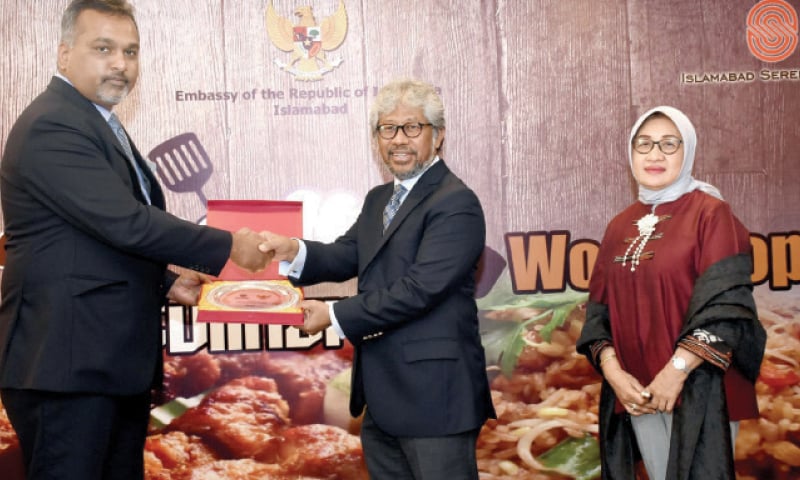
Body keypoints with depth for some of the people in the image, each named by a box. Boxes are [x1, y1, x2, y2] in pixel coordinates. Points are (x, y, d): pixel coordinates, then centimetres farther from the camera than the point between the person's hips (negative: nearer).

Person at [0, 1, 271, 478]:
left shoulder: (94, 124, 17)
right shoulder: (53, 126, -15)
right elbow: (125, 223, -23)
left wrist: (166, 284, 10)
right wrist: (228, 246, -14)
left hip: (116, 362, 10)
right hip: (68, 365, -10)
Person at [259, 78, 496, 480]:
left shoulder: (455, 203, -13)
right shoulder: (378, 199, 16)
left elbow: (420, 287, -20)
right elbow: (346, 257, 6)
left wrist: (335, 315, -17)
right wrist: (293, 251, -14)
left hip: (435, 396, -9)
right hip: (382, 397, 9)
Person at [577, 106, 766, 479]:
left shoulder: (711, 214, -4)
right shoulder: (620, 226, 11)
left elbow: (726, 304, -13)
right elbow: (600, 309, 8)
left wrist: (677, 371, -19)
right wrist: (612, 371, -8)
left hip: (698, 387, -4)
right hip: (635, 388, 5)